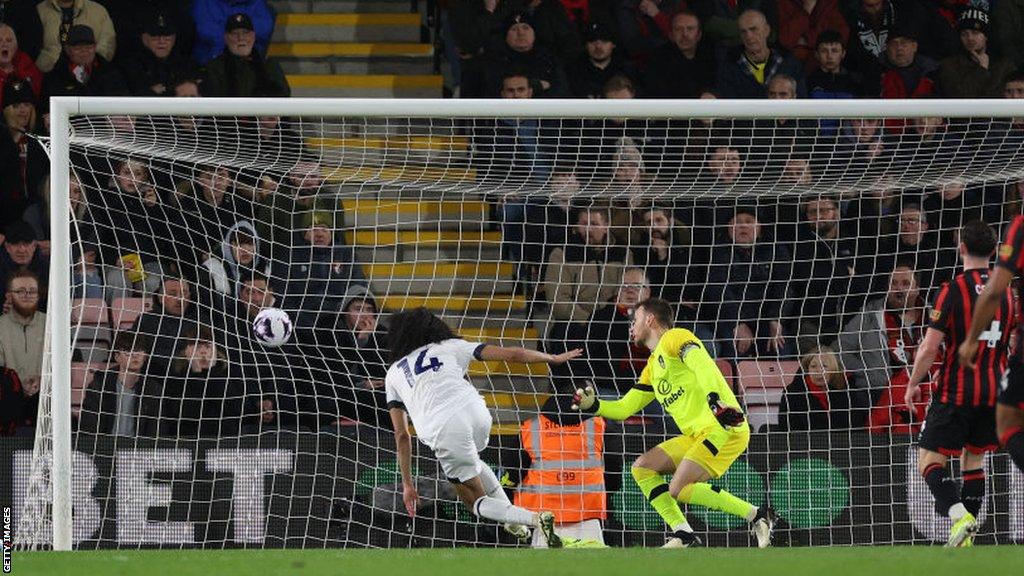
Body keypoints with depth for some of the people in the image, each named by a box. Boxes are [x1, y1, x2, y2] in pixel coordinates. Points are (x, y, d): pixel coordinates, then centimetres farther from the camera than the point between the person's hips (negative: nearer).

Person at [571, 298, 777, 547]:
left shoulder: (675, 339, -3)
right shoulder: (653, 367, 24)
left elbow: (703, 365, -23)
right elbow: (624, 408, 29)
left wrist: (714, 397, -39)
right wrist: (592, 405, 13)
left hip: (724, 427, -9)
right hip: (696, 435, 9)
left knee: (679, 490, -19)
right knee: (642, 468, 5)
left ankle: (756, 515, -11)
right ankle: (683, 536, -1)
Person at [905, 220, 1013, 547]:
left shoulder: (953, 291, -12)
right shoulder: (1007, 292, 5)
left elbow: (929, 348, -13)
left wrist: (913, 384, 0)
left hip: (956, 392, -6)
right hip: (994, 392, 6)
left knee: (929, 459, -1)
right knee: (973, 458, 17)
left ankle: (958, 514, -24)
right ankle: (967, 537, 13)